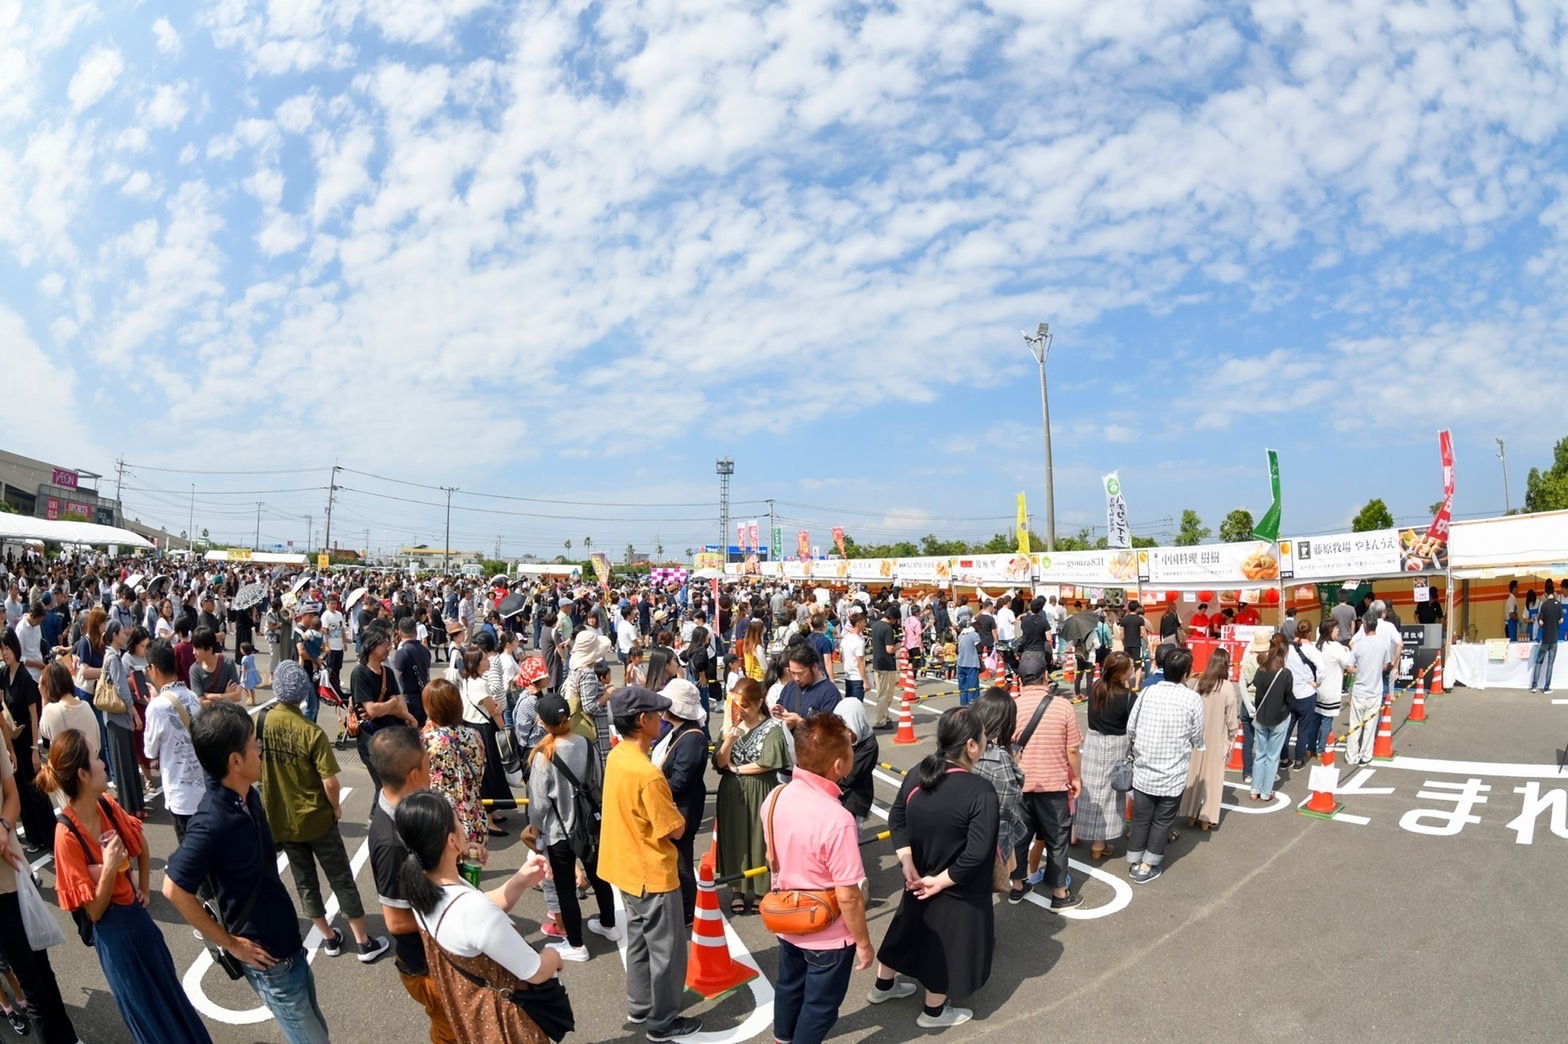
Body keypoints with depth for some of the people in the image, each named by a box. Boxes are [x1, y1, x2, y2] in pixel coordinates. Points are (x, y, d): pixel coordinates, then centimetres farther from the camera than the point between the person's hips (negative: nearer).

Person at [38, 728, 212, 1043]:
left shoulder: (107, 805, -7)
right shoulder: (67, 836, -25)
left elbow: (141, 847, 15)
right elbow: (94, 911, -19)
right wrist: (108, 869, -32)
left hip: (138, 915, 6)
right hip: (112, 931, -6)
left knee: (170, 996, 23)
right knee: (147, 1012, 12)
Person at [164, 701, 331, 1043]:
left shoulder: (248, 796, -3)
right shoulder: (213, 821, -29)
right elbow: (174, 889, -24)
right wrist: (229, 943, -16)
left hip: (288, 942, 8)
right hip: (268, 958, -8)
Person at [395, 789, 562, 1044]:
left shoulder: (419, 884, -13)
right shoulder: (473, 909, -38)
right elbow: (536, 973, -26)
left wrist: (521, 881, -11)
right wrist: (553, 956, -6)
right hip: (501, 1015, -7)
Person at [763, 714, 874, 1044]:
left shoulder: (777, 798, -13)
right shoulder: (836, 819, -35)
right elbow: (848, 896, -27)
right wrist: (863, 942, -12)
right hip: (828, 934, -6)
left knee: (790, 985, 30)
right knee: (820, 1004, 20)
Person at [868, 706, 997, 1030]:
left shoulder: (918, 773, -9)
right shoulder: (981, 793, -28)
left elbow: (896, 820, -2)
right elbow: (976, 854, -29)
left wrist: (909, 866, -2)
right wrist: (942, 880, -18)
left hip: (920, 879, 6)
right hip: (958, 892, -6)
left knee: (912, 926, 27)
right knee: (945, 943, 16)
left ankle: (883, 986, 48)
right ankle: (934, 1012, 39)